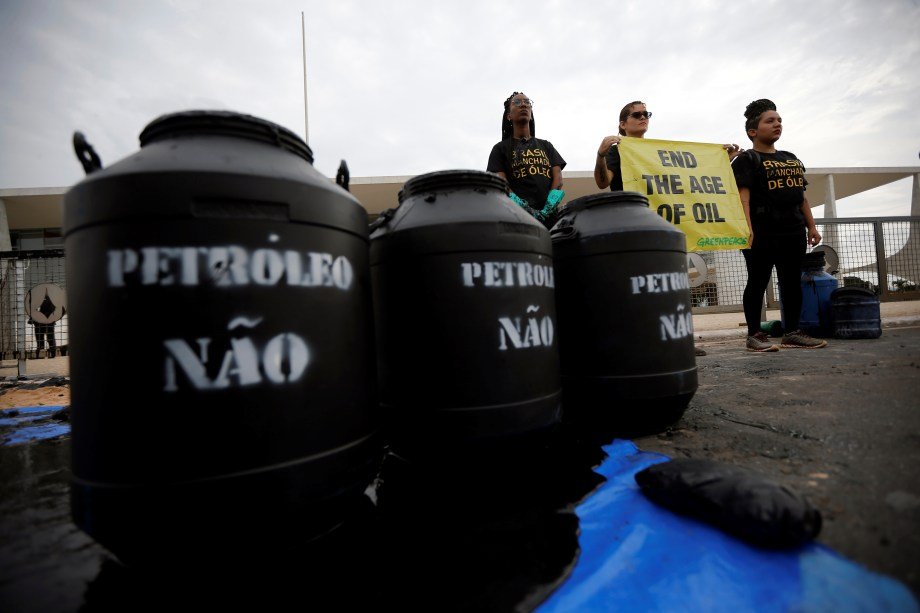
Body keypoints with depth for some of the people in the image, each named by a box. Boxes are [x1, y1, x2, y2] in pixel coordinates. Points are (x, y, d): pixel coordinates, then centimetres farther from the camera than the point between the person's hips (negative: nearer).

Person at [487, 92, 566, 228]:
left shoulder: (546, 146, 27)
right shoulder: (501, 148, 17)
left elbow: (558, 176, 12)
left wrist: (548, 208, -9)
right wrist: (525, 208, -17)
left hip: (550, 215, 3)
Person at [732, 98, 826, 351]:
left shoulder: (791, 158, 21)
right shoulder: (747, 160, -2)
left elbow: (801, 197, 22)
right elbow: (743, 196, -15)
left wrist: (811, 226, 16)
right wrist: (747, 229, -27)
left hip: (793, 232, 8)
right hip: (762, 233, -7)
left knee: (792, 283, 10)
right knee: (758, 283, -3)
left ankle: (792, 332, 19)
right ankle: (754, 334, 4)